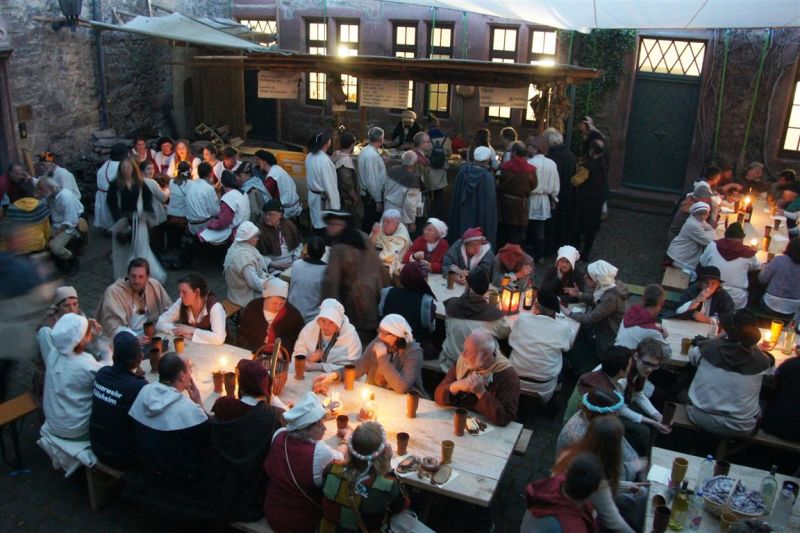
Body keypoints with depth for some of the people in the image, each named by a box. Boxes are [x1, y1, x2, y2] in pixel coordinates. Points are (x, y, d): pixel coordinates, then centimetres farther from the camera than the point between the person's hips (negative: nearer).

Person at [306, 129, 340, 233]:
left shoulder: (310, 156, 0)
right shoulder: (324, 160, -24)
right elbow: (330, 185, -21)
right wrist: (335, 206, -15)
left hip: (313, 196, 8)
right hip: (323, 200, -8)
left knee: (317, 222, 18)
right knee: (325, 227, 3)